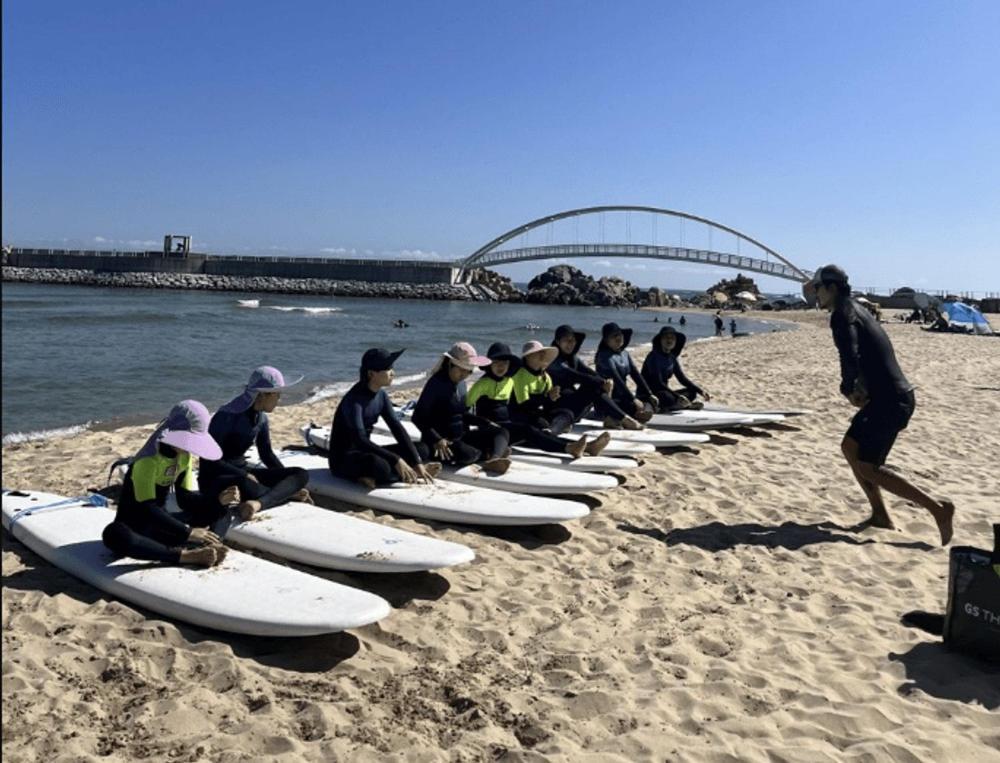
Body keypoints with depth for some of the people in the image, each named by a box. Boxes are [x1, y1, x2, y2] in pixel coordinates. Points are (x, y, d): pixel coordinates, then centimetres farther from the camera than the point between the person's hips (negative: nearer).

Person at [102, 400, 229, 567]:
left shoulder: (185, 456, -1)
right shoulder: (149, 459, -24)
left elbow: (186, 498, 1)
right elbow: (148, 509, -30)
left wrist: (218, 500, -17)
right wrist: (187, 533, -33)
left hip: (161, 525, 7)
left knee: (217, 509, -1)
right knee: (114, 534, -42)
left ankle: (208, 547, -29)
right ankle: (184, 556, -36)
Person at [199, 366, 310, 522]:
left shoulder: (261, 418, 3)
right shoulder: (227, 416, -18)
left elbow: (267, 454, 13)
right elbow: (209, 459, -19)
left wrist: (291, 482, 2)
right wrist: (244, 474, -25)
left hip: (242, 474, 7)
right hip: (214, 479, -7)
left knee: (301, 475, -15)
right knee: (245, 485, -43)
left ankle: (258, 503, -39)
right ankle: (290, 495, -22)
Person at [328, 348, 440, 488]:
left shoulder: (381, 395, 1)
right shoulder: (354, 400, -23)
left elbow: (397, 428, -3)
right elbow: (360, 440, -32)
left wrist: (417, 462, -13)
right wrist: (396, 460, -37)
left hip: (365, 452, 8)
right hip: (344, 460, -8)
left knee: (422, 449, 0)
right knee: (379, 465, -41)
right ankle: (410, 473, -12)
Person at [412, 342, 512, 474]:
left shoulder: (461, 383, 9)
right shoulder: (437, 383, -15)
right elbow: (418, 417, -18)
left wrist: (486, 423, 8)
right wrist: (436, 440, -30)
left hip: (460, 437, 9)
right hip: (440, 442, -9)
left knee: (501, 432, -1)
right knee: (466, 454, -37)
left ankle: (493, 460, -32)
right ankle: (489, 453, -4)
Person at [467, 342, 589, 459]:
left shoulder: (510, 381, 14)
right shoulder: (484, 383, -9)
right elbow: (467, 404, -9)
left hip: (507, 426, 6)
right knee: (527, 430, -28)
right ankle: (567, 448, -45)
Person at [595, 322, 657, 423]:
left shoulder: (625, 354, 10)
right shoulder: (605, 356, -14)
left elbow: (636, 375, 6)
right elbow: (617, 379, -23)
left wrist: (650, 394, -3)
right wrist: (633, 399, -27)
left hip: (622, 397, 8)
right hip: (609, 400, -8)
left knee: (653, 402, -2)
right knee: (637, 408, -28)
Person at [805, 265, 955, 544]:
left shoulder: (842, 315, -13)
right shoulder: (856, 310, 19)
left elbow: (850, 357, -27)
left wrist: (848, 389, -10)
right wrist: (856, 389, 9)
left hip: (889, 401, -10)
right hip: (894, 397, 10)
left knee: (868, 467, -4)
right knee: (850, 447, 17)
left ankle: (937, 508, -4)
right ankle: (880, 516, 19)